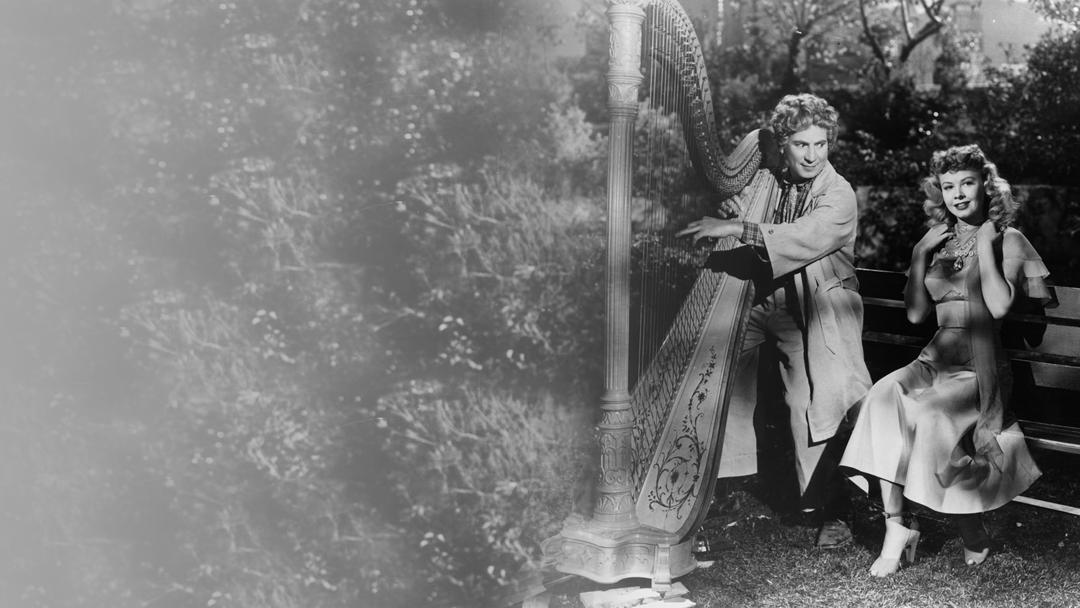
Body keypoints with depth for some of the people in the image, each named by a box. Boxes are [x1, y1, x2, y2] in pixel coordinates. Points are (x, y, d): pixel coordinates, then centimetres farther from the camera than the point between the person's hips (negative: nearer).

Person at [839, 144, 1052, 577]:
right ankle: (895, 522, -29)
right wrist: (922, 254, 2)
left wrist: (985, 245, -8)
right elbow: (915, 313, 10)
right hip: (936, 359, 4)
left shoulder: (1009, 240, 4)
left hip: (982, 367, -4)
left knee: (933, 414, -34)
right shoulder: (936, 242, 17)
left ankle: (973, 535, -13)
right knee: (885, 396, -29)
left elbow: (999, 306, -11)